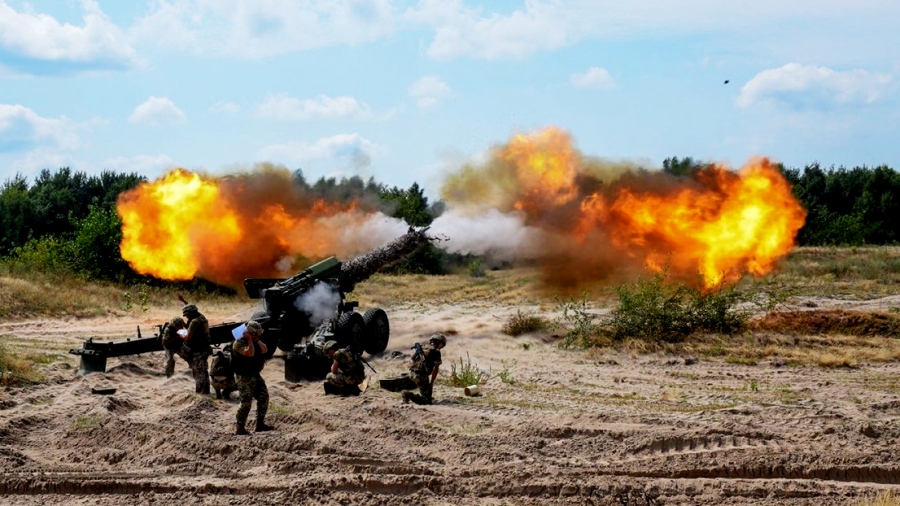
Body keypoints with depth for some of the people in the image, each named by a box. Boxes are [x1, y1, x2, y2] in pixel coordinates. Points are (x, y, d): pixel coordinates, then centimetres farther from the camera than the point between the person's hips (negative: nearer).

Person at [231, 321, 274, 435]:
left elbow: (264, 350, -3)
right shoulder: (239, 343, -17)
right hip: (244, 377, -8)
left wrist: (257, 340, -9)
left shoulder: (255, 341, 9)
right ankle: (239, 427, -2)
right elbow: (250, 353, -32)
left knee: (264, 397, 7)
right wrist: (250, 339, -23)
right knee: (246, 402, -10)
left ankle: (260, 424, 16)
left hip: (256, 375, 8)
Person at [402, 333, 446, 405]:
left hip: (412, 373, 8)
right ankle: (409, 394, -21)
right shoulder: (436, 351, -5)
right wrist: (431, 383, -3)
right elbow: (436, 369, -9)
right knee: (427, 400, -6)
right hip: (420, 375, -8)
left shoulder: (424, 347, 17)